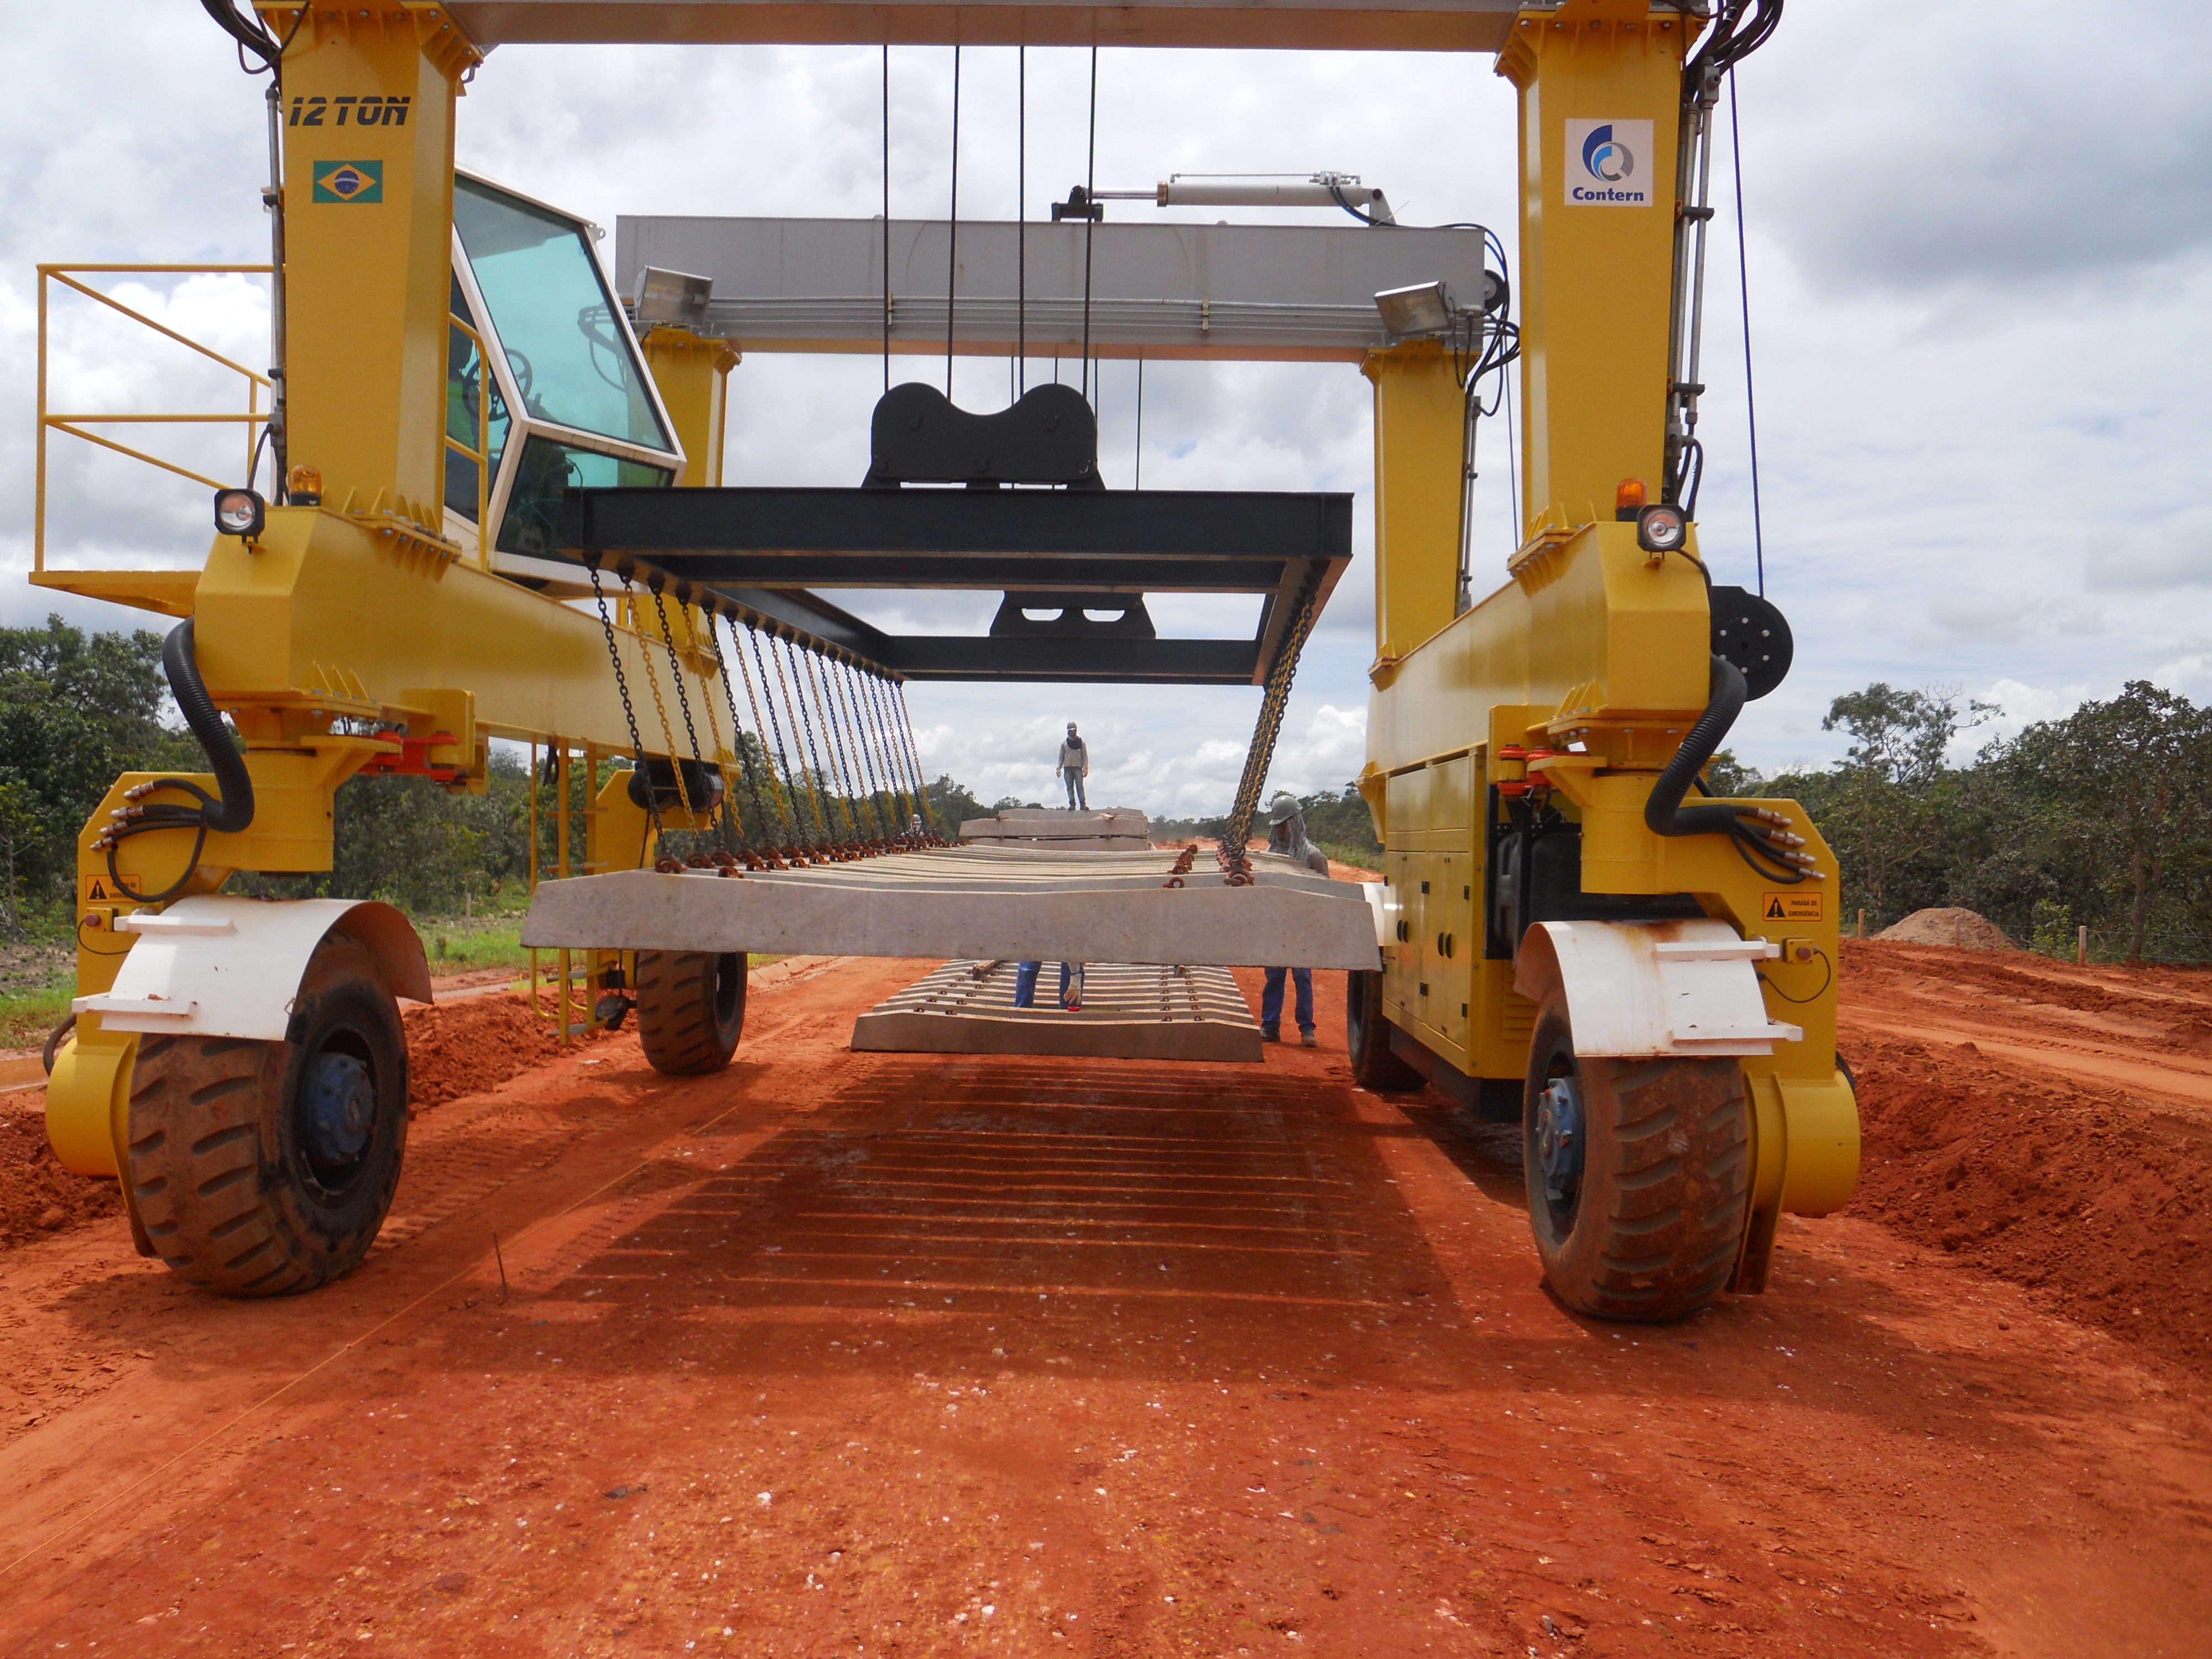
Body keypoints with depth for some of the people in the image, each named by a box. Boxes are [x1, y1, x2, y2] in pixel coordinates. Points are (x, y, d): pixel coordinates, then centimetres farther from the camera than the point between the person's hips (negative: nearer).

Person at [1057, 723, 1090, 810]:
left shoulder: (1081, 743, 7)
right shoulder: (1064, 744, 12)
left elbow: (1085, 756, 4)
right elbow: (1061, 757, 12)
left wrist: (1086, 768, -7)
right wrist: (1059, 768, 2)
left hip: (1078, 768, -2)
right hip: (1067, 768, 2)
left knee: (1080, 786, -10)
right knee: (1070, 787, -2)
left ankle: (1083, 804, -14)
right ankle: (1072, 804, -3)